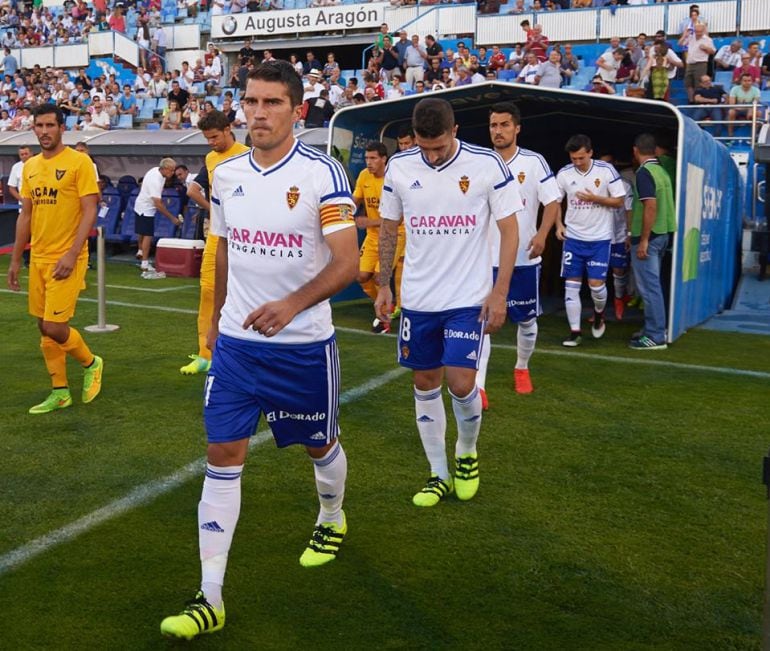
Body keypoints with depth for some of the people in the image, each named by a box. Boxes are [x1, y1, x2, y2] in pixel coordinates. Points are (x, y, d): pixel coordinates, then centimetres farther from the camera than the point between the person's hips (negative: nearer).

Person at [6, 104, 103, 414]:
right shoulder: (30, 166, 11)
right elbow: (25, 215, 16)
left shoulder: (79, 162, -9)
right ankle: (60, 392, 21)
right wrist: (15, 260, 14)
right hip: (38, 258, 7)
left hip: (66, 259, -7)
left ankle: (91, 363, 18)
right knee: (44, 327, 9)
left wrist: (71, 255, -21)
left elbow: (89, 212, -13)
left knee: (54, 327, -10)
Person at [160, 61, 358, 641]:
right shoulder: (226, 175, 4)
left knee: (320, 445, 15)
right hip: (236, 341, 4)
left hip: (305, 343, -4)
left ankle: (332, 520, 48)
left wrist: (292, 304, -33)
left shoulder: (322, 173, -13)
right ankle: (211, 600, 5)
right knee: (223, 456, -2)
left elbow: (347, 263, -19)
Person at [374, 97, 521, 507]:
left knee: (461, 383, -9)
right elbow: (388, 229, 11)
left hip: (469, 299, -3)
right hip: (417, 299, 3)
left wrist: (500, 292, -9)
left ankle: (466, 452, 23)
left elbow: (509, 230, -4)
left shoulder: (488, 165, -10)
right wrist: (383, 285, 9)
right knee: (425, 383, 9)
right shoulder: (399, 167, -1)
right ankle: (439, 474, 24)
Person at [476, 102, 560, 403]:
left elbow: (552, 201, -6)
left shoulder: (534, 162, -4)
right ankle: (478, 386, -7)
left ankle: (522, 368, 38)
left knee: (527, 319, 13)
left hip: (524, 257, -1)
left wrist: (542, 234, -20)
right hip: (487, 257, 1)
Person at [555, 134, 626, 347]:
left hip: (599, 238, -2)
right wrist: (559, 225, -3)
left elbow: (619, 201, -4)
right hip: (573, 237, 2)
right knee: (571, 285, 0)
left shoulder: (606, 170, -9)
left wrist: (594, 198, -17)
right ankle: (575, 332, 9)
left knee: (596, 283, -5)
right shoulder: (564, 174, -2)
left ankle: (599, 315, 28)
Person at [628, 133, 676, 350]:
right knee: (652, 284, 17)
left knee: (648, 286, -5)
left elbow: (651, 206, -22)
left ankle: (655, 337, -2)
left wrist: (643, 240, -20)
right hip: (661, 234, 9)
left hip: (648, 237, -9)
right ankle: (653, 329, 24)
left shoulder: (644, 172, -15)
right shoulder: (661, 171, 12)